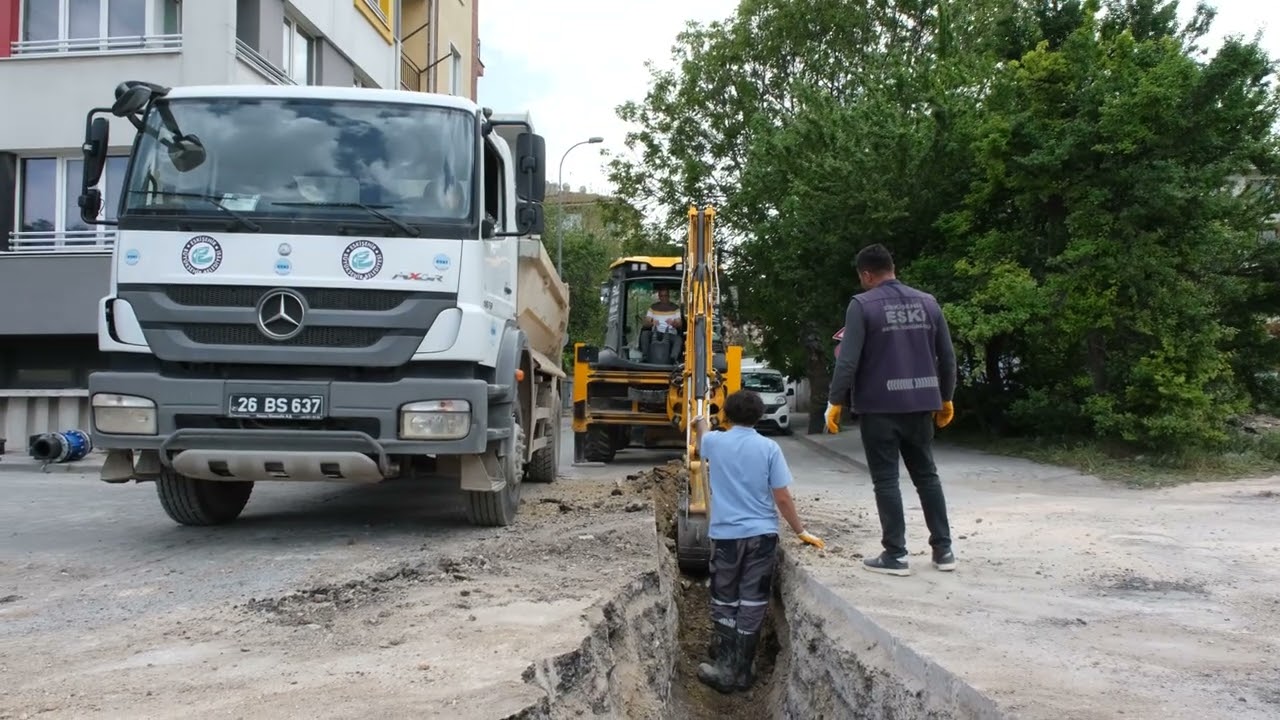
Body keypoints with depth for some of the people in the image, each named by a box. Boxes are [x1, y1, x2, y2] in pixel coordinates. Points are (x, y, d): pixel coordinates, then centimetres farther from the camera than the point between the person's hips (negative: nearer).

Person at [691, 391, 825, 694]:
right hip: (762, 535, 0)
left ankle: (724, 668, 12)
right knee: (752, 605, 6)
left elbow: (701, 444, 27)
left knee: (725, 604, 12)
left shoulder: (715, 442, 0)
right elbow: (782, 498, -5)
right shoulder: (769, 447, -4)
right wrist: (801, 532, 7)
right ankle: (740, 671, 12)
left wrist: (701, 425, 49)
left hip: (726, 535, 1)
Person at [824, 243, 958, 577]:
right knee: (927, 475, 15)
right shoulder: (927, 302, 7)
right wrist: (946, 398, 22)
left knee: (886, 480, 2)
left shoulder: (863, 305, -8)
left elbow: (848, 360, -14)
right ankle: (943, 550, 17)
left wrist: (835, 401, -5)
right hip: (920, 403, 5)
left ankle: (895, 555, 2)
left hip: (880, 405, -5)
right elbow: (947, 356, 11)